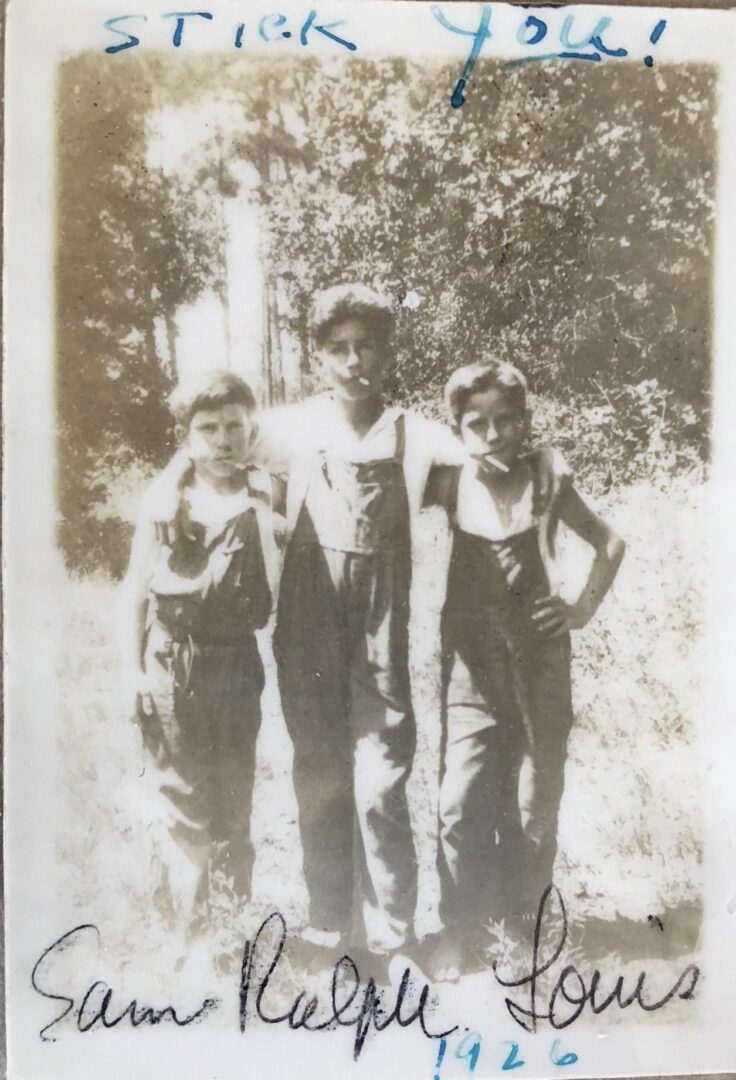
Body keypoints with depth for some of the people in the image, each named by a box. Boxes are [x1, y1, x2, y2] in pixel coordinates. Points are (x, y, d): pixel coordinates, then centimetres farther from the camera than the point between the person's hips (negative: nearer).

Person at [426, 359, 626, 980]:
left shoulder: (546, 478, -3)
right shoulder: (452, 483, -3)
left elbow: (610, 543, 8)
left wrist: (584, 608, 1)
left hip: (540, 655, 0)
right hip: (471, 659, 0)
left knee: (536, 800, 10)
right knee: (461, 802, -3)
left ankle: (524, 921, 30)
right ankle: (462, 930, 16)